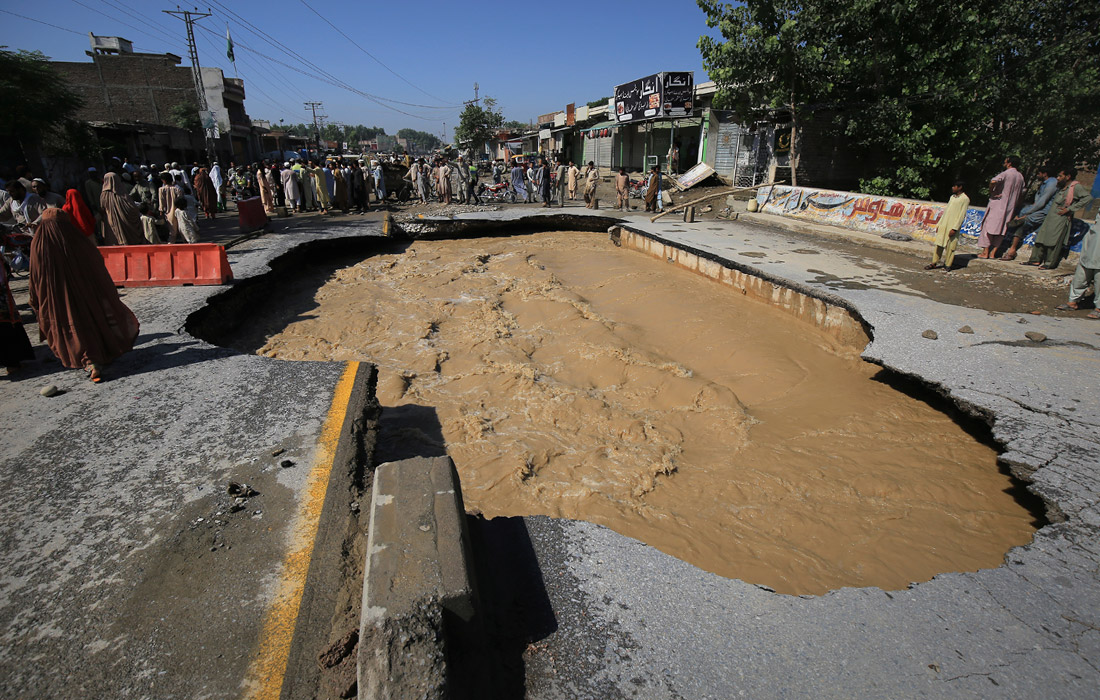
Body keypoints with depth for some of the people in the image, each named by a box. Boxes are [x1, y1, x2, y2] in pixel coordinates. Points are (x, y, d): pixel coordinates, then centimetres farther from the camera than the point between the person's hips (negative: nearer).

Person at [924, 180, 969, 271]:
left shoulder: (965, 199, -6)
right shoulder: (952, 197, 16)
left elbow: (962, 215, -11)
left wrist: (954, 228, -16)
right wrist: (939, 224, 14)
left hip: (953, 226, -6)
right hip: (944, 224, 6)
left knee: (950, 246, -1)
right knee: (939, 244, 5)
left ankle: (948, 265, 7)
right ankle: (934, 263, 9)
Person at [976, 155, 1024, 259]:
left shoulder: (1006, 173, -10)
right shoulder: (1021, 177, 13)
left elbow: (993, 181, -30)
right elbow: (1020, 194, 18)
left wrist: (991, 193, -15)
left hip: (998, 204, -7)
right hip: (1010, 207, 7)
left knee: (989, 227, -3)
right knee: (1001, 229, 9)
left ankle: (985, 252, -5)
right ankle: (993, 252, 7)